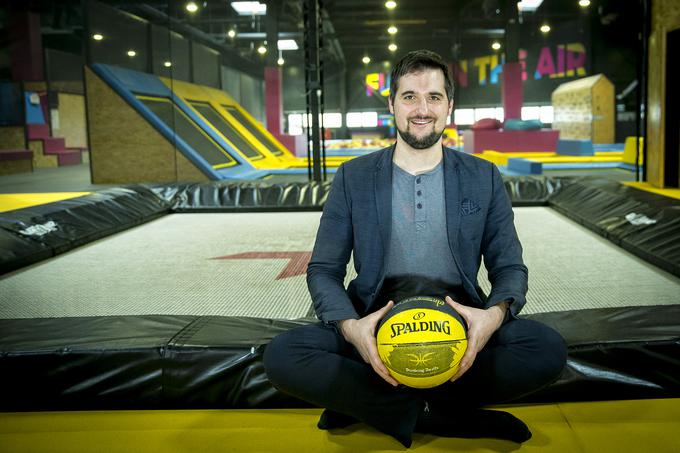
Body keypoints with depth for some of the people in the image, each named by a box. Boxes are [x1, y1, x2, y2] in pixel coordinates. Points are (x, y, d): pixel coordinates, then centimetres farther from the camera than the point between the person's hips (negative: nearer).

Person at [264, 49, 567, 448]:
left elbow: (510, 266, 7)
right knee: (281, 355, -26)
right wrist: (349, 325, -20)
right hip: (377, 324, 0)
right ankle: (442, 416, -19)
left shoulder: (484, 178, 7)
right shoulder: (354, 177, 5)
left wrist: (496, 314, -19)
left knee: (549, 348, -26)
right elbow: (324, 269, 3)